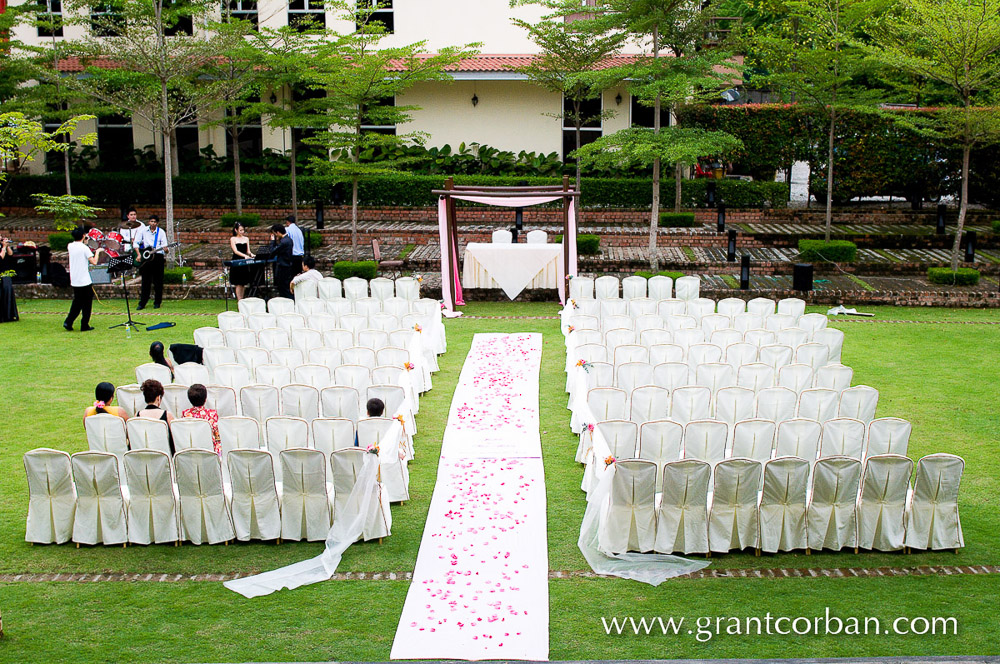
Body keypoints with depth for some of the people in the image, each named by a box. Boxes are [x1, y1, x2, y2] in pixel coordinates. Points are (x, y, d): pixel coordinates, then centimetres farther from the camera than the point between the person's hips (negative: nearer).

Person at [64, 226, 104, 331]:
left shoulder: (70, 246, 3)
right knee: (87, 303, 6)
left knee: (77, 302, 18)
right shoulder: (85, 248, -15)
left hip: (74, 281, 6)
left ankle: (68, 322, 8)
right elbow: (94, 262, -17)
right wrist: (97, 252, -2)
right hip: (85, 281, -6)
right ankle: (84, 326, 8)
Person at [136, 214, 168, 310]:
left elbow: (164, 246, -3)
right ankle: (142, 303, 6)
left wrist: (165, 250, -26)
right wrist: (138, 255, -6)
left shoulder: (161, 232, 3)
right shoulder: (144, 231, 6)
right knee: (146, 281, 2)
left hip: (158, 257, -1)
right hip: (146, 257, 1)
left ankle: (157, 303, 11)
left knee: (158, 281, 2)